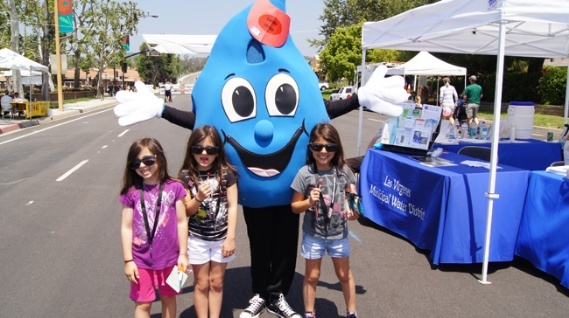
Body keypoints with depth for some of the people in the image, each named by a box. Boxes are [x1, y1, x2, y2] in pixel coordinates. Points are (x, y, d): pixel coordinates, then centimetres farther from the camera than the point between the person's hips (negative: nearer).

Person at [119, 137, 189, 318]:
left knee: (168, 297, 19)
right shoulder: (131, 192, -8)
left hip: (169, 257, 0)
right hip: (141, 260, 0)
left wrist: (183, 254, -2)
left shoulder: (174, 188, -9)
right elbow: (126, 227, -4)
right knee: (142, 303, 10)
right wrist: (128, 260, -4)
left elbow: (181, 222, -3)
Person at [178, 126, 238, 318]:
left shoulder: (226, 173, -8)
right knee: (202, 283, 12)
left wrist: (230, 237, -11)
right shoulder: (186, 176, -8)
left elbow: (232, 206, -7)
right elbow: (185, 211, -4)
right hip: (197, 238, 0)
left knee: (216, 282, 13)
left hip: (221, 237, 0)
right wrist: (199, 198, -24)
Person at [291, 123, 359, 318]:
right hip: (313, 234, -2)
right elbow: (294, 206, -6)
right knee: (311, 276, 14)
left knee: (344, 274, 19)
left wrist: (352, 211, -13)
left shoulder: (343, 170, -7)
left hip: (339, 233, 2)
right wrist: (309, 202, -24)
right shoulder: (305, 173, -13)